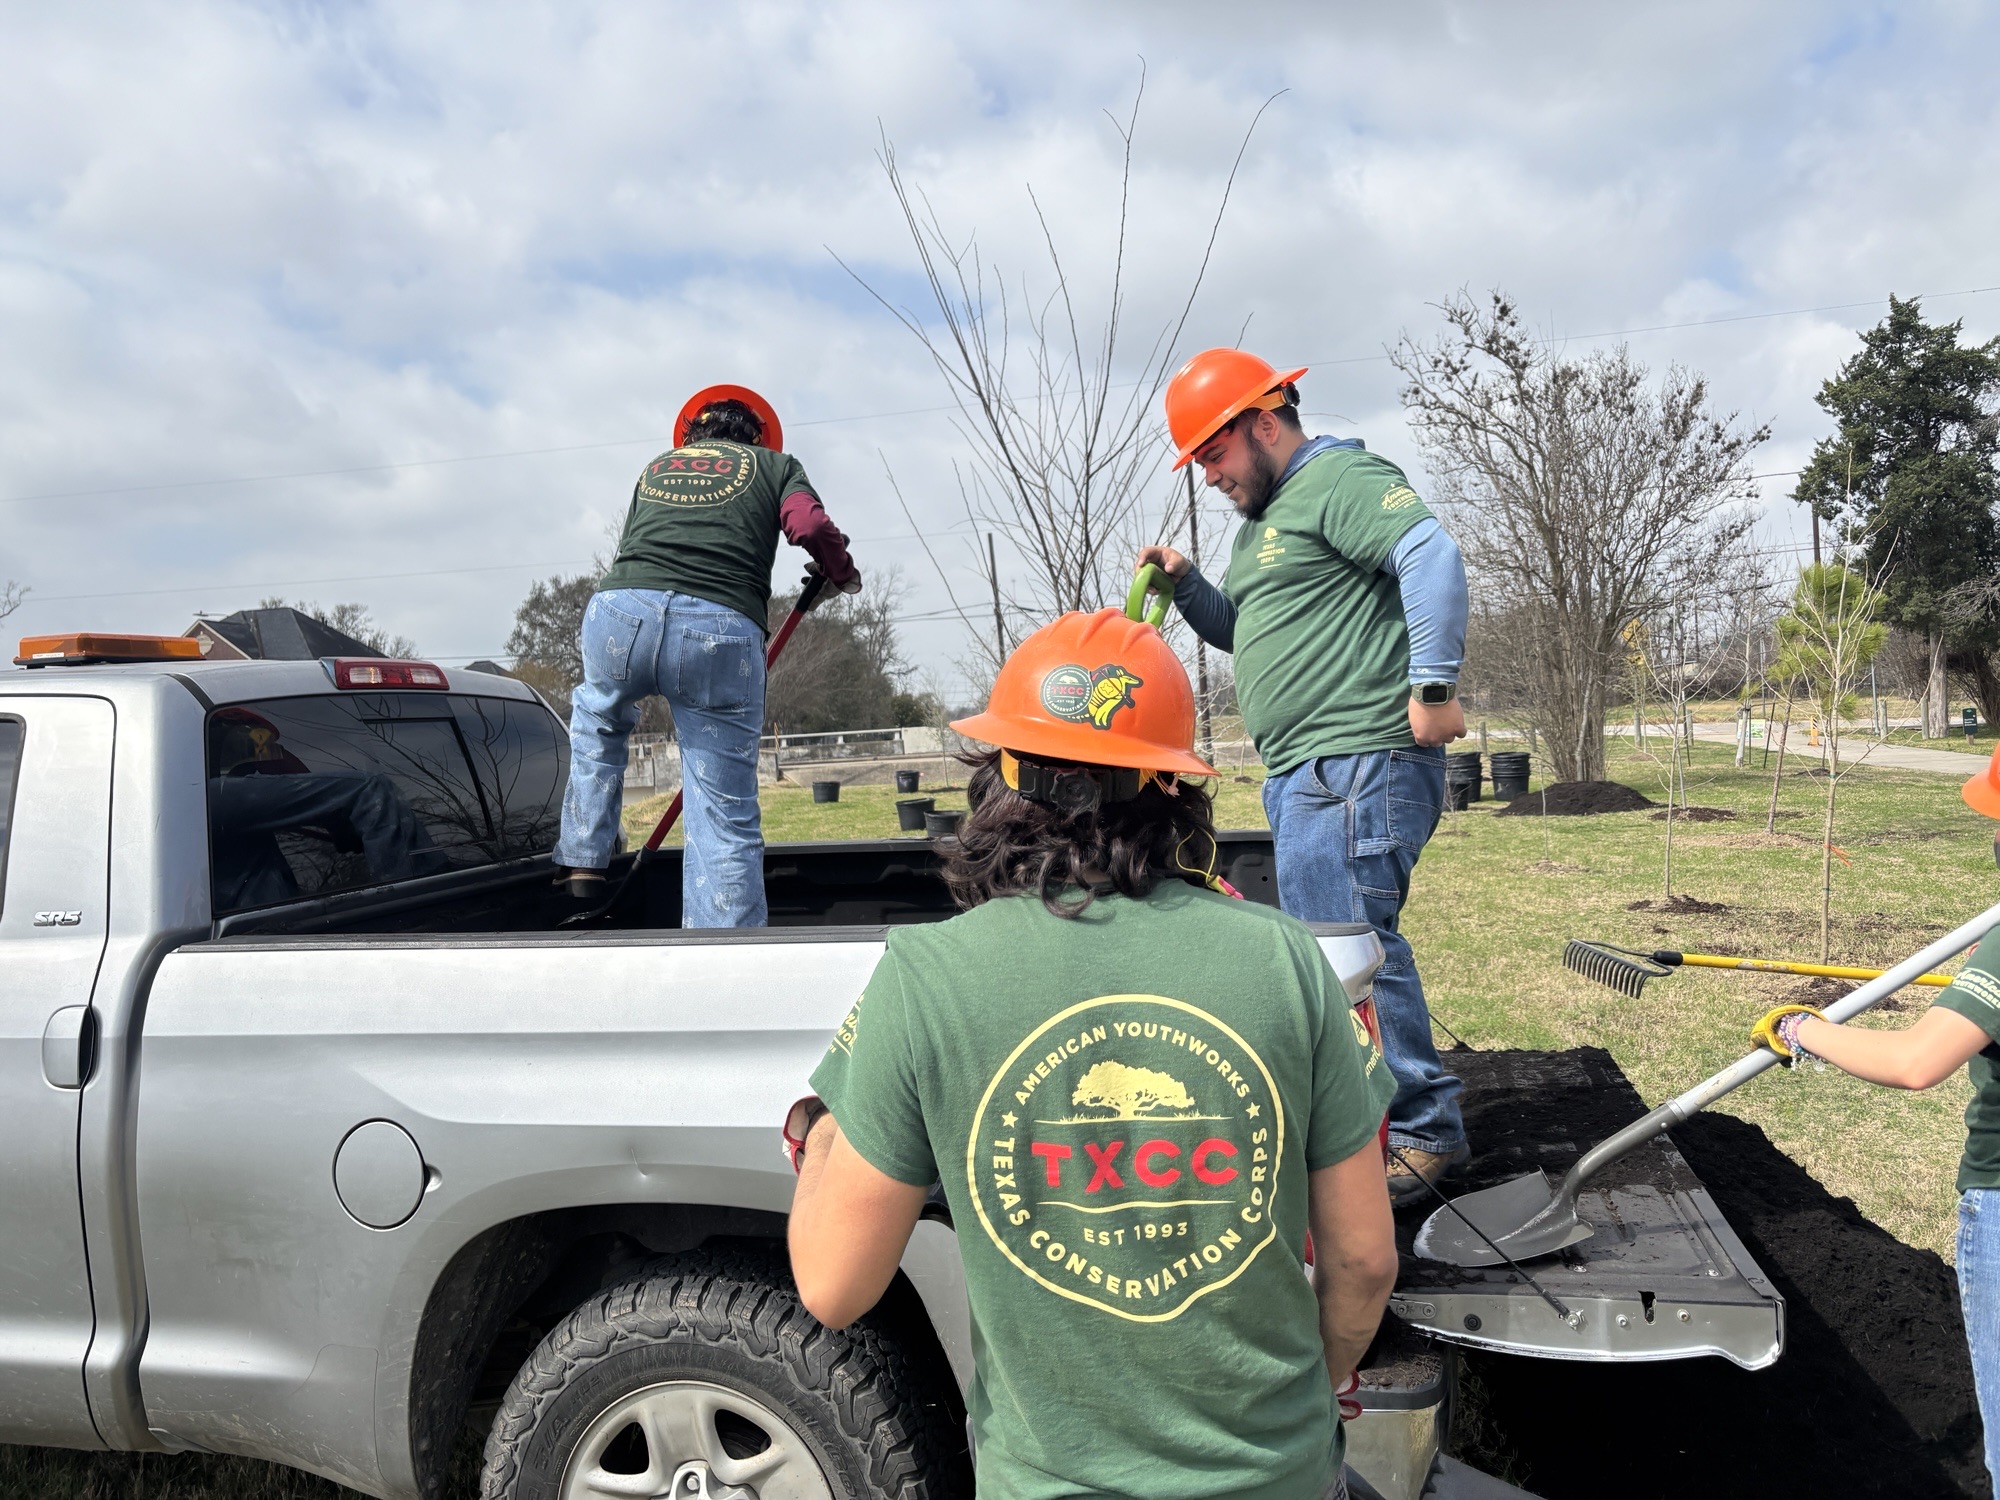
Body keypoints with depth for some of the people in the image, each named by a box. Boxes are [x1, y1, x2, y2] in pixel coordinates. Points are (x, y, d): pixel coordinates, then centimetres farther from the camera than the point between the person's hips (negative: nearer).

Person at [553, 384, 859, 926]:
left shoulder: (654, 467, 32)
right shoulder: (774, 463, 22)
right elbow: (810, 526, 3)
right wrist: (843, 575, 21)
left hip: (621, 613, 3)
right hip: (722, 630, -3)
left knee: (598, 718, 37)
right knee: (725, 821, 2)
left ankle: (583, 858, 33)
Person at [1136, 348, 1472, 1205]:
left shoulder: (1340, 479, -7)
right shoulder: (1262, 517, 24)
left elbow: (1432, 557, -20)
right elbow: (1241, 631, 32)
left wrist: (1432, 685, -24)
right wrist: (1185, 585, 14)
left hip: (1357, 759, -11)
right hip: (1302, 772, 11)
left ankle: (1422, 1129, 3)